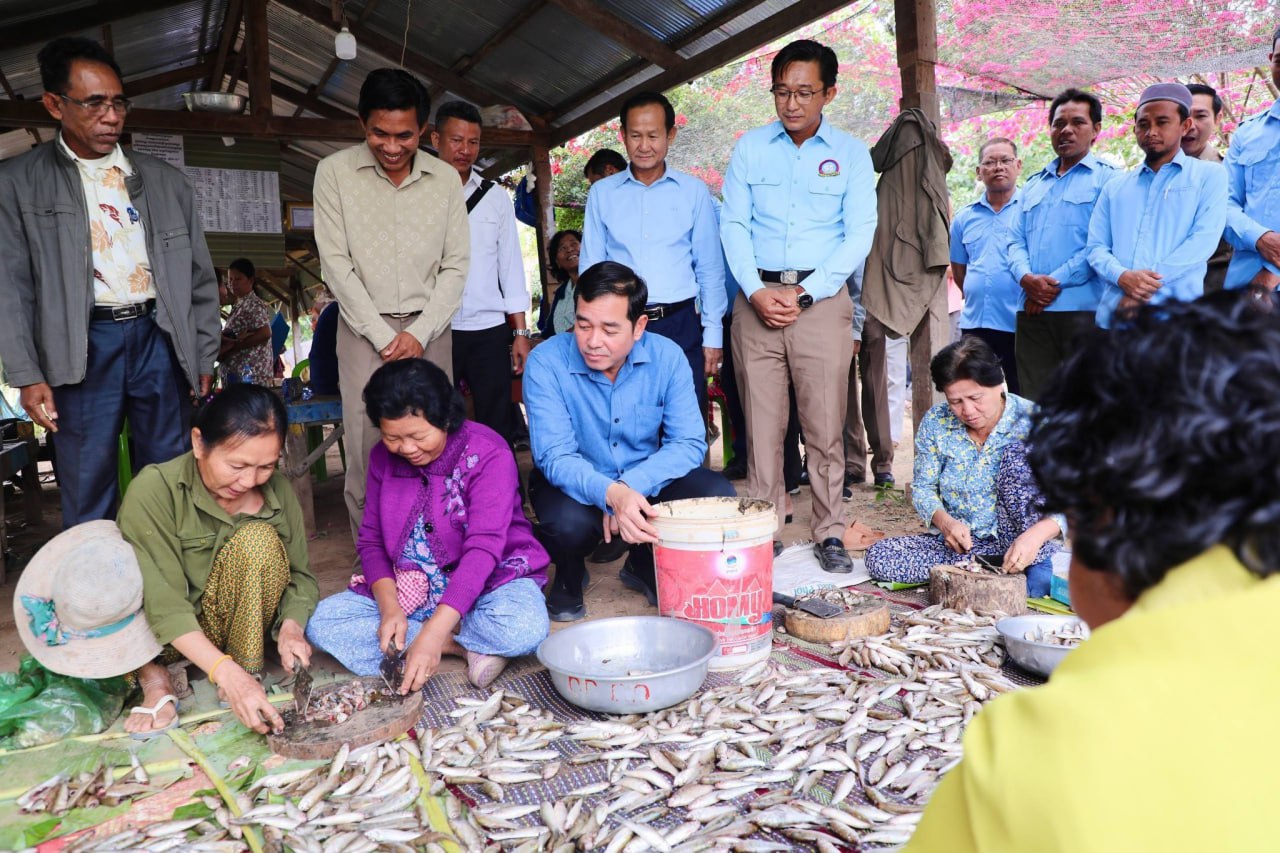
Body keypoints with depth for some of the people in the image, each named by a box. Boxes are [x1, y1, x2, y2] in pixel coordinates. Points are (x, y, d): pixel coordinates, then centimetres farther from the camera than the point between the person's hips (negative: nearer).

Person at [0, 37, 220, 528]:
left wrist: (203, 359, 9)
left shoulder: (166, 182, 10)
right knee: (87, 494, 4)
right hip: (82, 348, -2)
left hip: (159, 338, 2)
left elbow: (200, 279, 13)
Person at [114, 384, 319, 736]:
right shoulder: (153, 490, -22)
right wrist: (225, 672, -40)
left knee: (259, 542, -26)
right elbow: (162, 603, -28)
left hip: (236, 628, 2)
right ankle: (153, 675, -12)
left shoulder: (278, 489, -10)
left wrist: (291, 627, -28)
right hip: (167, 639, -1)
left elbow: (300, 575, -5)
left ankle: (246, 666, -16)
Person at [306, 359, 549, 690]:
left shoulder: (488, 453, -19)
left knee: (524, 626, -37)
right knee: (321, 623, -15)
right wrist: (389, 607, -19)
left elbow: (483, 548, -27)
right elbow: (370, 540, 1)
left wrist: (433, 634, -35)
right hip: (408, 590, 6)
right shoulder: (383, 458, -1)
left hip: (490, 578, -5)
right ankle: (466, 645, -16)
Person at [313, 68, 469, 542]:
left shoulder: (445, 179, 5)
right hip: (365, 329, -1)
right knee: (367, 448, -5)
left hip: (429, 329, 2)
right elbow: (336, 264, -4)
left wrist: (419, 334, -6)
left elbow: (455, 266, 5)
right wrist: (384, 336, -8)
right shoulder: (335, 172, -1)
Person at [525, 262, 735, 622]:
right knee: (569, 521, -36)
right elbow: (554, 456, -25)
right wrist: (611, 493, -45)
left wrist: (633, 485, -33)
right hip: (576, 484, -3)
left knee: (716, 494, -22)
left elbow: (690, 442, -16)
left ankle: (646, 567, 9)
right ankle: (568, 577, 4)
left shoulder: (666, 356, -13)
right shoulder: (546, 362, -20)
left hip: (646, 482, 3)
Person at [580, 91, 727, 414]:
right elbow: (590, 268, 9)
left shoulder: (694, 191, 5)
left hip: (680, 325, 0)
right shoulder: (601, 193, 7)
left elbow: (710, 269, 6)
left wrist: (713, 335, 3)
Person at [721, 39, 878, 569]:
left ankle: (829, 534, 10)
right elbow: (733, 224, 6)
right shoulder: (750, 148, 10)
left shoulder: (851, 153, 6)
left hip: (822, 300, -1)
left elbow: (859, 235, 0)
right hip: (757, 299, 1)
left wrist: (803, 294, -10)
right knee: (761, 424, 2)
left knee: (825, 426, -1)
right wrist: (756, 291, -9)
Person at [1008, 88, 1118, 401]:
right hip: (1032, 310, 5)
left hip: (1082, 308, -5)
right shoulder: (1034, 185, 23)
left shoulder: (1108, 179, 4)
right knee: (1034, 401, 6)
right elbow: (1016, 240, 15)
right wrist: (1026, 277, -5)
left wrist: (1056, 281, -13)